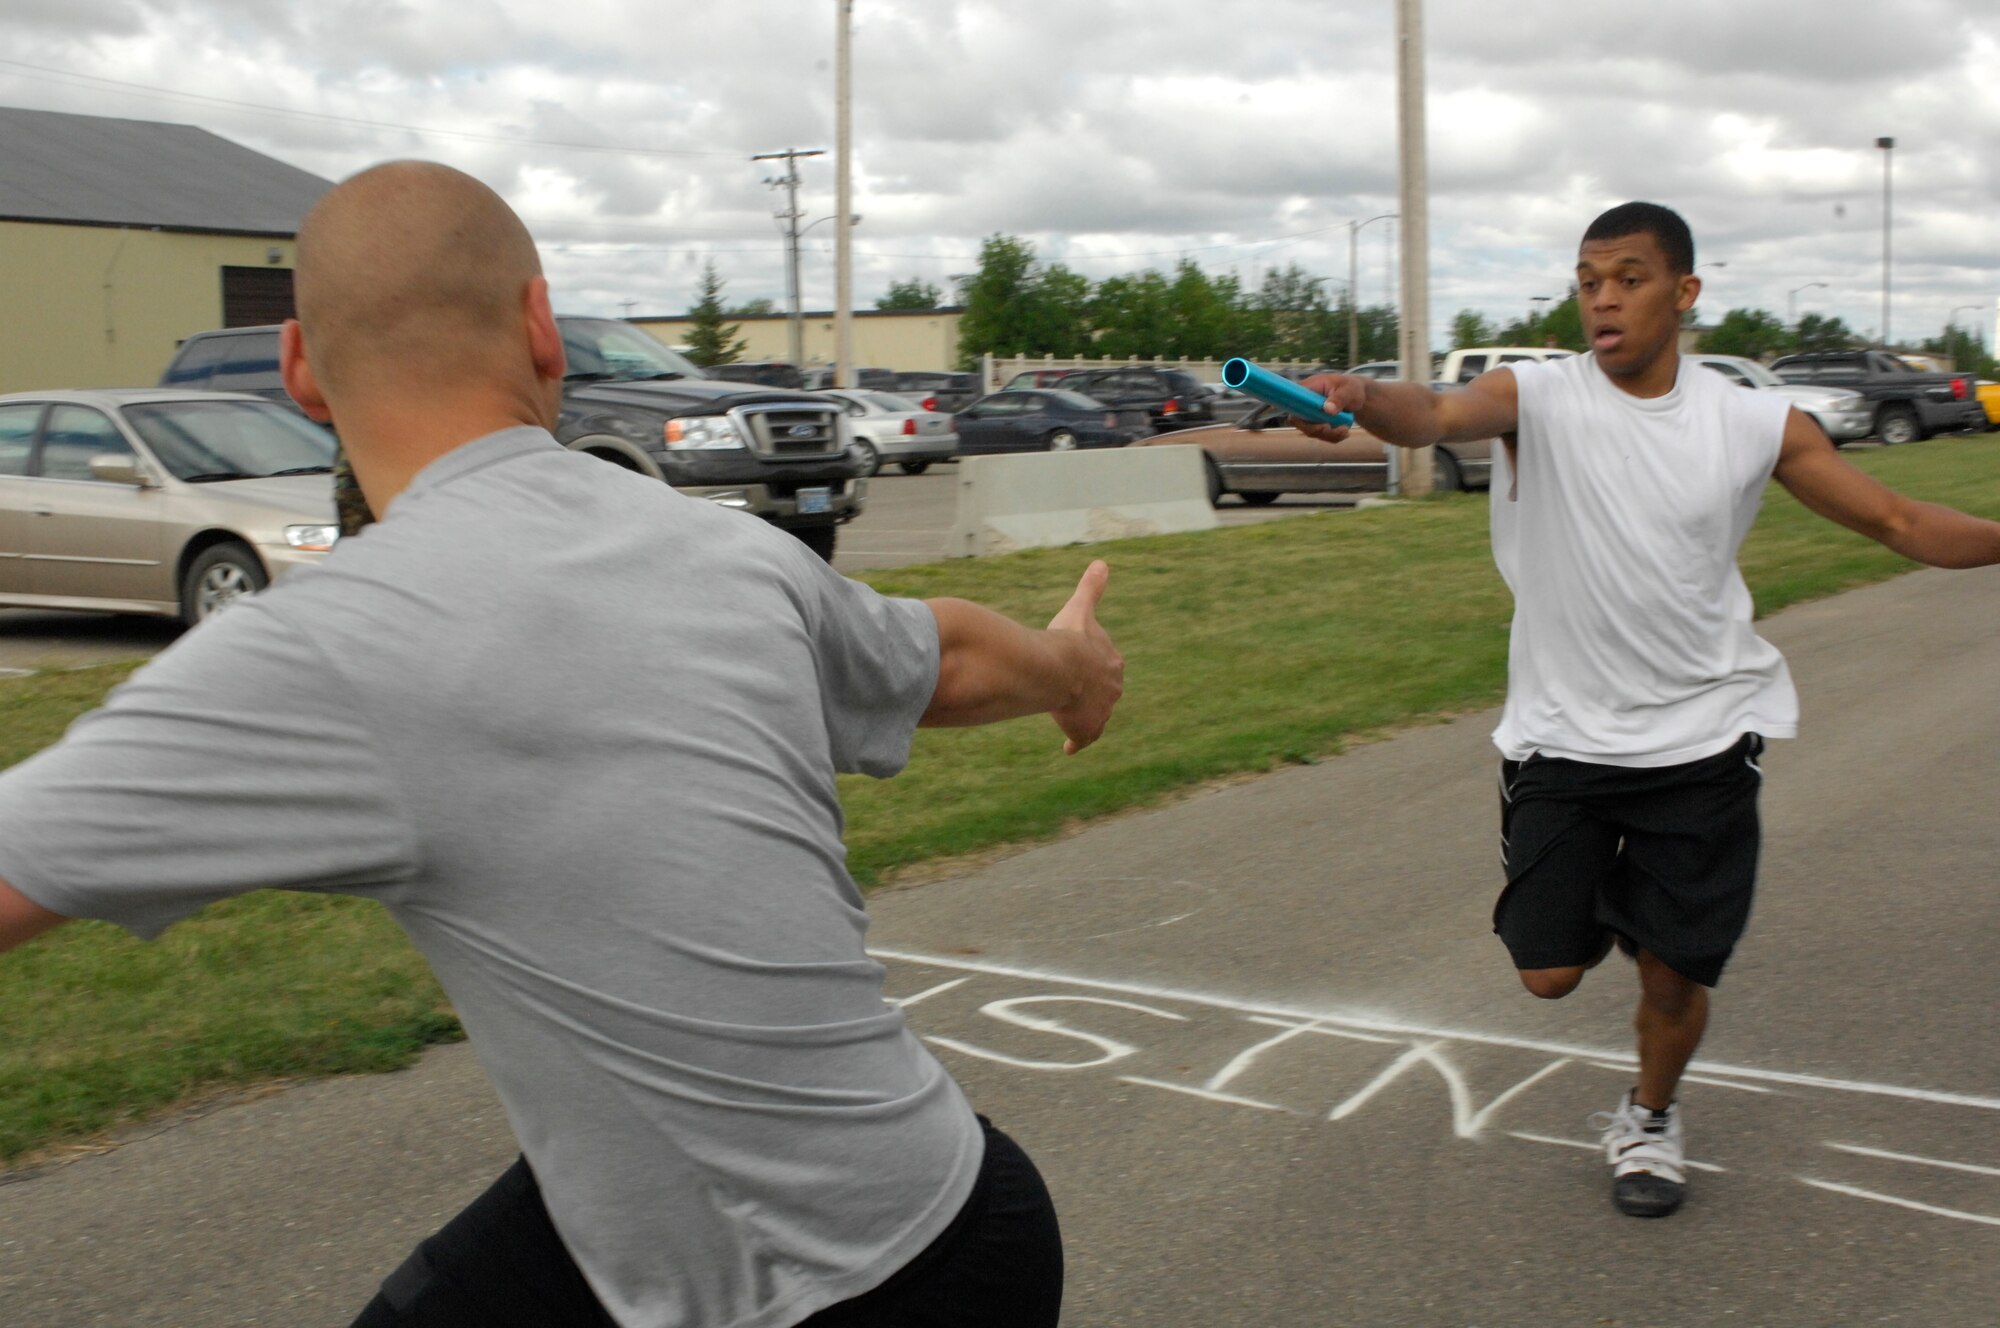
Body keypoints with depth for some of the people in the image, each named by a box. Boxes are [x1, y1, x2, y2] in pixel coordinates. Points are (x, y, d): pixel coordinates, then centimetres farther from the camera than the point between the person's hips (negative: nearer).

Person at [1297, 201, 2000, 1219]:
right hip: (1561, 736, -1)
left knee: (1674, 975, 4)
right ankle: (1611, 906, 39)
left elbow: (1901, 523, 8)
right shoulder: (1539, 397, -9)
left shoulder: (1757, 426, -1)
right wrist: (1361, 396, -54)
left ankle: (1650, 1117, 37)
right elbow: (1437, 414, -31)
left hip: (1702, 738, 1)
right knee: (1549, 972, 2)